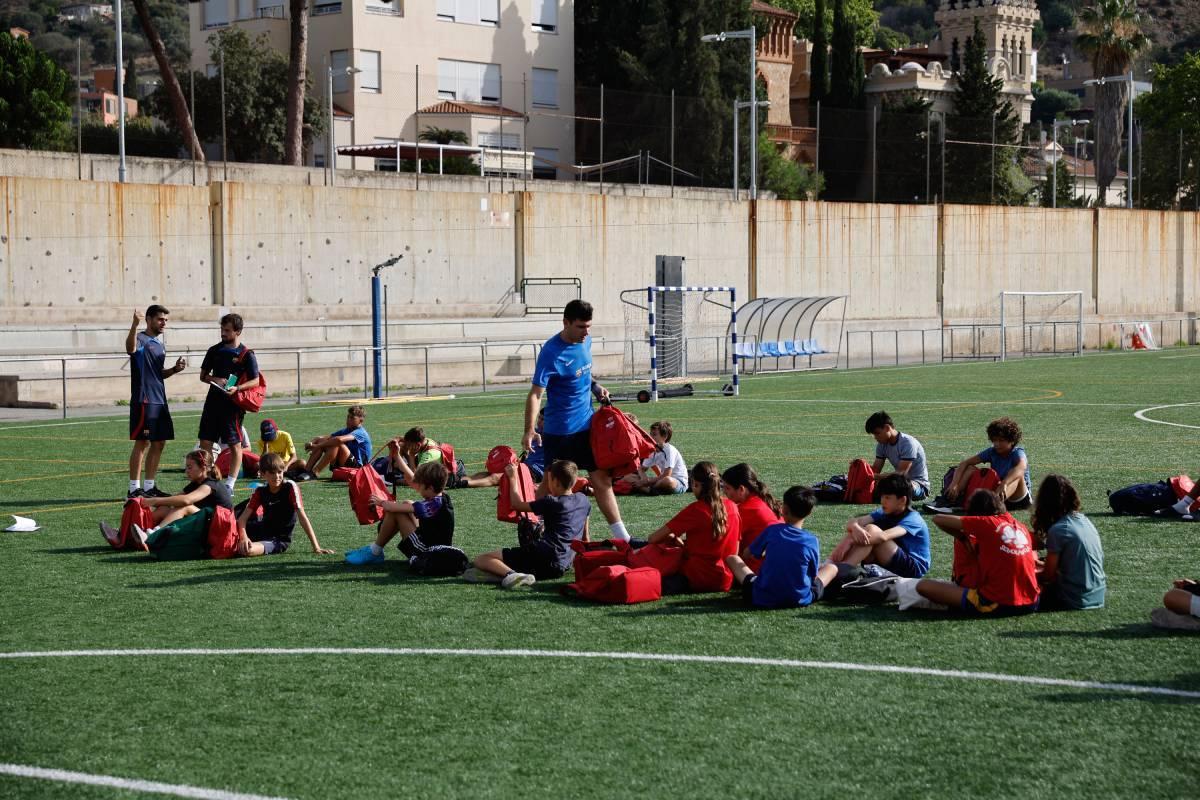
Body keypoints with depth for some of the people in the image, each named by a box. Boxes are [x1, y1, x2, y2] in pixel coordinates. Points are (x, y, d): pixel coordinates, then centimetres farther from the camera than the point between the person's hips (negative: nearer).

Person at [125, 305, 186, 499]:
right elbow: (131, 348, -34)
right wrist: (134, 325, -51)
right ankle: (134, 489, -4)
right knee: (142, 442, -8)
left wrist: (175, 369, 9)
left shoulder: (159, 344, 19)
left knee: (159, 443, 11)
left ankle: (149, 487, 19)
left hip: (160, 400, 9)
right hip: (144, 401, -9)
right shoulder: (141, 339, -9)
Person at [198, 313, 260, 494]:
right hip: (213, 401, 5)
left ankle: (230, 484, 5)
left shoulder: (246, 354, -4)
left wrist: (237, 388, -21)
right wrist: (215, 380, -7)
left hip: (233, 404, -4)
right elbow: (203, 375, 14)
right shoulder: (215, 350, 10)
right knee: (205, 442, 2)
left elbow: (255, 381, -5)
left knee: (235, 445, 0)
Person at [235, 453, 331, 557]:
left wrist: (316, 547, -22)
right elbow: (243, 517, -10)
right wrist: (244, 537, -32)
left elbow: (302, 517, -17)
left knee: (248, 550, -29)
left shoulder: (290, 487, -13)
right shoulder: (260, 492, -2)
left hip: (279, 540, -5)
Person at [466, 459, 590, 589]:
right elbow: (585, 537, 27)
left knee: (482, 560, -11)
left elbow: (517, 504, 8)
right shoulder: (583, 500, 15)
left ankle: (510, 574, -40)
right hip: (563, 567, 7)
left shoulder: (551, 502, -3)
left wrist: (513, 477, 18)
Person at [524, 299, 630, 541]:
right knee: (552, 482, 3)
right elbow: (535, 393, -22)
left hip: (587, 425, 6)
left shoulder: (585, 341, 4)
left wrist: (595, 387, 5)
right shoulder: (551, 353, -19)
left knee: (602, 480, 6)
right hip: (559, 431, -6)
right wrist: (529, 430, -32)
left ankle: (621, 537, 8)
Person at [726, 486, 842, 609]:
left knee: (732, 558, 20)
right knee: (832, 567, 22)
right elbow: (813, 576, 3)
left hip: (763, 600, -1)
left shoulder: (771, 530, -6)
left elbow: (748, 554, 8)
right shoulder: (812, 541, -7)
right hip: (800, 600, 1)